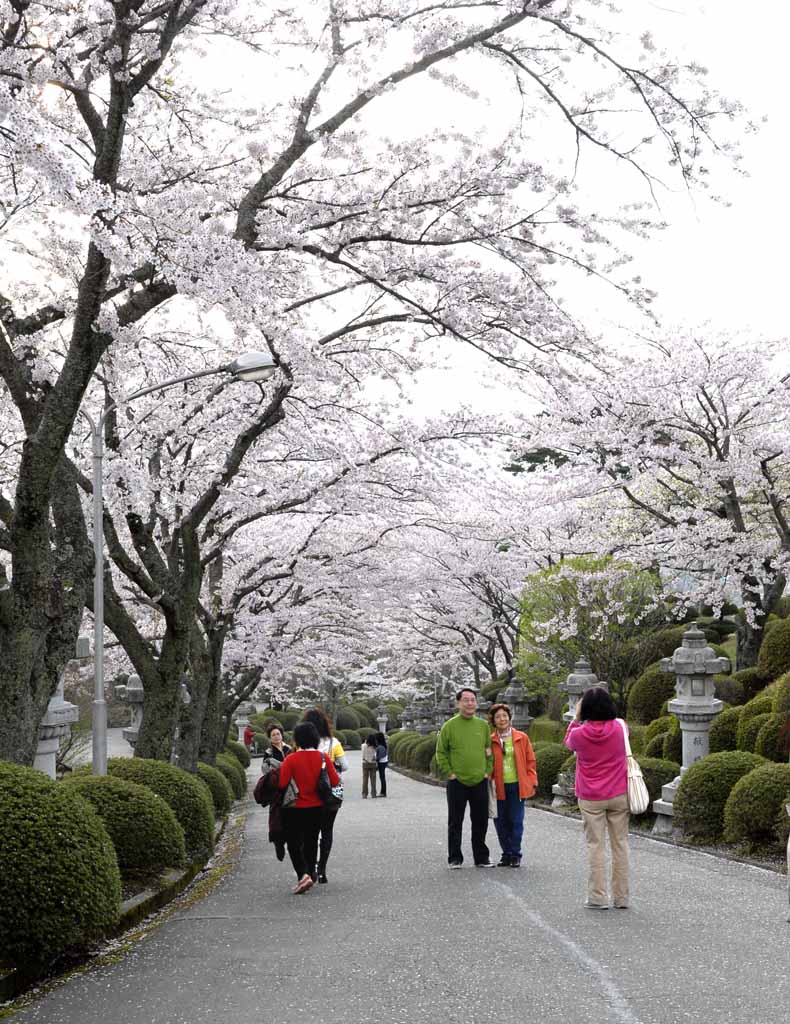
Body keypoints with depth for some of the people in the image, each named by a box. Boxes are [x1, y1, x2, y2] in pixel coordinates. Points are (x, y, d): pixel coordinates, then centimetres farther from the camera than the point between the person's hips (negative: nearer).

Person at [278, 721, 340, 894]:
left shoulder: (291, 759, -15)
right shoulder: (323, 758, -6)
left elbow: (282, 784, -20)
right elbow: (335, 781, -4)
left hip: (295, 808, -4)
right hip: (316, 808, 4)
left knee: (294, 843, 5)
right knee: (311, 842, 17)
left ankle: (304, 874, -14)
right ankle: (309, 873, 23)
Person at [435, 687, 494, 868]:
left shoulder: (483, 725, 6)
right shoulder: (449, 726, -4)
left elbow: (490, 750, 14)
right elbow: (441, 752, 1)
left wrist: (488, 771, 4)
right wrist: (450, 773, -5)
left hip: (480, 782, 3)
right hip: (457, 783, -3)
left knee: (481, 822, 8)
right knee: (455, 822, 4)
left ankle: (482, 857, 19)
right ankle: (454, 858, 13)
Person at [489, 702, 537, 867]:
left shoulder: (522, 738, 3)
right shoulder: (490, 741, 3)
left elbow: (530, 761, 7)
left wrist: (532, 781, 1)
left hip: (517, 786, -1)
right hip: (499, 787, 1)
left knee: (516, 821, -1)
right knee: (501, 822, 5)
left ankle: (515, 855, 8)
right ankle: (506, 854, 17)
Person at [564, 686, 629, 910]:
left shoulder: (579, 733, -12)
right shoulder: (619, 727, -7)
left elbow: (568, 743, 12)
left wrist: (576, 719, 13)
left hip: (591, 799, -2)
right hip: (619, 795, 2)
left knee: (596, 846, 3)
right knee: (620, 844, 8)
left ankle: (598, 898, 2)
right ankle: (621, 897, 12)